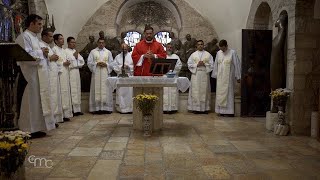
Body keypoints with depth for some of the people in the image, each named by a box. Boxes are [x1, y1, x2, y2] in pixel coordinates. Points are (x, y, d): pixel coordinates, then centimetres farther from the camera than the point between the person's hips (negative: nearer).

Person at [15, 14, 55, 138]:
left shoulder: (34, 37, 19)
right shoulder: (24, 37, -9)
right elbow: (26, 55, -21)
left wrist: (44, 54, 5)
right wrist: (41, 52, -10)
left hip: (39, 74, 9)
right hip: (31, 73, -9)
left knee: (39, 100, 11)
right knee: (32, 100, -4)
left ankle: (38, 127, 19)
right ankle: (30, 130, 4)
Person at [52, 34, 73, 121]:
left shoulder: (64, 50, 21)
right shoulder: (54, 49, -4)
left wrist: (67, 63, 5)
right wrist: (63, 63, -12)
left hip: (65, 74, 9)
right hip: (59, 74, -8)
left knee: (66, 93, 8)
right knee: (60, 94, -10)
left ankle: (66, 114, 13)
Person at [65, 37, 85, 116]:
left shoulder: (76, 51, 22)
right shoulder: (66, 51, -2)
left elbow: (82, 61, 17)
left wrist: (77, 57, -1)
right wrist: (74, 57, -4)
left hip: (77, 72, 7)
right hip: (70, 72, -7)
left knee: (78, 90, 7)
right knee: (72, 91, -12)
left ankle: (77, 109, 11)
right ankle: (72, 110, -10)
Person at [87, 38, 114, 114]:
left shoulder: (108, 52, 13)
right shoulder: (93, 52, 10)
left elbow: (112, 63, 9)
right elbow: (89, 62, 4)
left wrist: (106, 64, -9)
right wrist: (97, 64, -11)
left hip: (105, 74, 1)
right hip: (96, 74, -1)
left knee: (106, 90, -2)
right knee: (96, 90, -4)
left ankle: (106, 108, 1)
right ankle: (96, 108, -1)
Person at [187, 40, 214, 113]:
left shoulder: (208, 54, 9)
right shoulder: (193, 54, 10)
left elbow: (211, 65, 4)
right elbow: (189, 64, 4)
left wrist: (204, 64, -12)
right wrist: (197, 65, -10)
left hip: (205, 75, 0)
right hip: (195, 75, 0)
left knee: (204, 91, 0)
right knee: (196, 91, -3)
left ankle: (205, 108, 6)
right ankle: (195, 108, 1)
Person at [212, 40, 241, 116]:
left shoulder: (232, 52, -4)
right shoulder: (218, 53, 8)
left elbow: (237, 65, -3)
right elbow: (216, 65, 15)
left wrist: (238, 77, -4)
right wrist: (215, 75, 13)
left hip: (229, 77, -4)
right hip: (220, 77, 4)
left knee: (229, 93, -3)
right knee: (220, 93, 5)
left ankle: (229, 111, 2)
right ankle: (221, 110, 12)